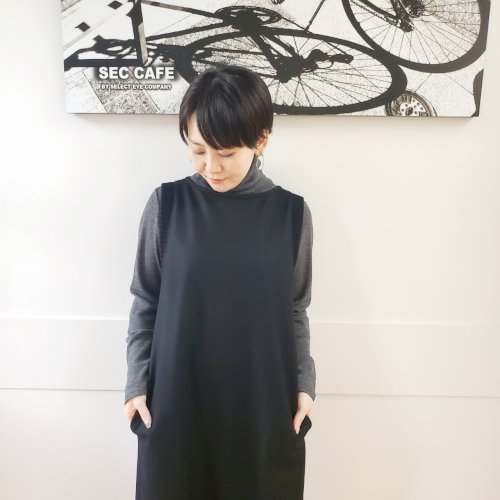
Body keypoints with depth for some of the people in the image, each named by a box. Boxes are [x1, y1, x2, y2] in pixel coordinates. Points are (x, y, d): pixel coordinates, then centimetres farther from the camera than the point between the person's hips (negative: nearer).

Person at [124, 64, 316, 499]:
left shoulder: (291, 212, -5)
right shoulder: (167, 204, -6)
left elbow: (295, 310, 3)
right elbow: (145, 301, 1)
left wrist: (304, 383, 0)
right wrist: (137, 382, 0)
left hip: (265, 399, 1)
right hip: (176, 398, 0)